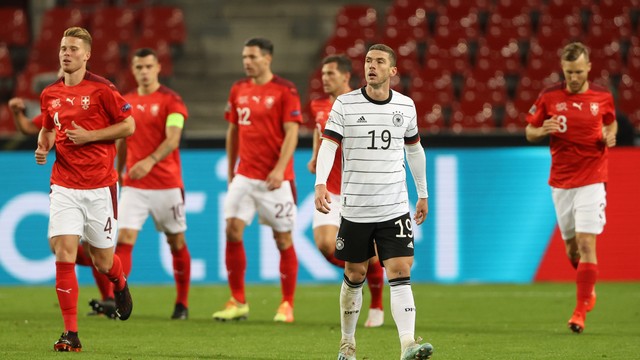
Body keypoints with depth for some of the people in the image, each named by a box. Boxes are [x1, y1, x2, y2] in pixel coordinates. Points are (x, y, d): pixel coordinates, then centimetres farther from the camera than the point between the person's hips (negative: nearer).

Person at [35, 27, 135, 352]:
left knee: (102, 260, 6)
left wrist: (89, 136, -14)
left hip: (99, 185, -3)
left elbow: (128, 125, -4)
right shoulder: (50, 94, 7)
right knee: (63, 251, -12)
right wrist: (43, 145, 1)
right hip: (64, 186, 3)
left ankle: (120, 285, 45)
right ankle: (70, 333, -9)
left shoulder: (101, 89, -7)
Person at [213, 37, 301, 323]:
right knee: (232, 232, -5)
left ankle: (287, 305, 10)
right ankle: (237, 302, 3)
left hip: (274, 178, -5)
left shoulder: (285, 91, -8)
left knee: (283, 238, 1)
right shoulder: (238, 90, 9)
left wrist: (280, 168, -22)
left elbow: (291, 132, -12)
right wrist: (230, 171, 16)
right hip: (244, 176, 5)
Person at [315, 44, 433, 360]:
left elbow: (414, 149, 20)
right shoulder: (345, 104, -3)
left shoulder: (405, 106, 6)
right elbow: (328, 144, -11)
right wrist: (320, 183, -27)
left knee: (400, 273, -12)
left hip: (395, 208, 1)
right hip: (355, 209, -1)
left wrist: (423, 193, 25)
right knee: (354, 275, 9)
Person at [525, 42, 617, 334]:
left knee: (586, 244, -12)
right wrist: (542, 130, -17)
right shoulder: (549, 97, -3)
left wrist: (610, 135, -5)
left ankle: (581, 311, -10)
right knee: (571, 246, 11)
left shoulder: (602, 97, -2)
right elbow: (529, 132, 6)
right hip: (561, 182, 2)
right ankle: (588, 290, 40)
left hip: (592, 180, -2)